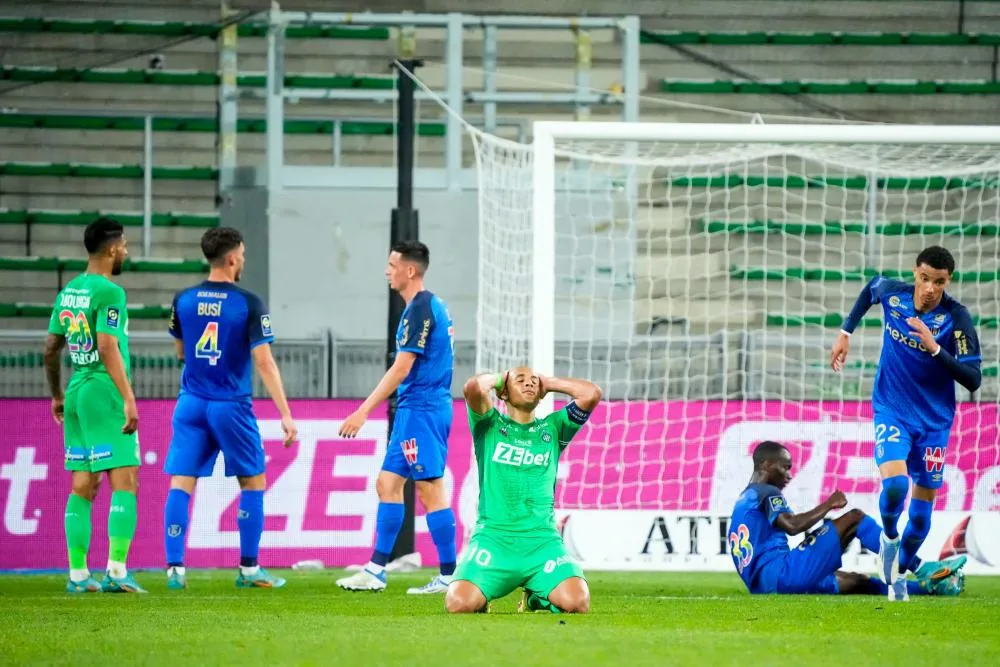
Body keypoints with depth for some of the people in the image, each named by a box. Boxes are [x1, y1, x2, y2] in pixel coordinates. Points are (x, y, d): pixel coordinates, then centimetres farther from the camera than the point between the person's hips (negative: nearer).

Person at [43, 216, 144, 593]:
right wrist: (128, 398, -20)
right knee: (124, 483, -8)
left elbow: (50, 349, 17)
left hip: (76, 393, 8)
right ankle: (117, 571, -17)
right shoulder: (109, 292, -11)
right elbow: (108, 348, -20)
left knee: (82, 486, 9)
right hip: (105, 394, -8)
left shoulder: (68, 292, 12)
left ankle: (78, 574, 9)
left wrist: (57, 396, 28)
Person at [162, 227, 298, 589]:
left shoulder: (183, 300, 2)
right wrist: (285, 414, -14)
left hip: (191, 406, 3)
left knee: (181, 484, 2)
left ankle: (175, 567, -8)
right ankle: (249, 569, 12)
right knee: (253, 483, 12)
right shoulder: (249, 304, -10)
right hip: (231, 406, -3)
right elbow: (264, 362, -14)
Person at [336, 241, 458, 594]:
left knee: (431, 489, -7)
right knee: (387, 482, 11)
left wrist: (363, 412, -18)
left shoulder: (420, 309, -15)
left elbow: (401, 369, -19)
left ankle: (449, 575, -4)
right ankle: (375, 571, 13)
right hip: (414, 409, 10)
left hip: (421, 409, -10)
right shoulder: (433, 306, 15)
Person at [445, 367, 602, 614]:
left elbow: (592, 393, 4)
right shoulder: (489, 425, 12)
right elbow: (474, 387, -8)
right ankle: (481, 599, 14)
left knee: (577, 602, -23)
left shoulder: (552, 429, 18)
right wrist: (496, 379, 13)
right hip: (493, 538, -2)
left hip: (542, 540, 2)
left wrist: (548, 383, 16)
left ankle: (536, 598, 13)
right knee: (459, 604, -26)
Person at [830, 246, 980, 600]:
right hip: (892, 411, 0)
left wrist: (935, 348, -33)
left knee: (923, 502, 6)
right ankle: (890, 537, 8)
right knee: (894, 483, -23)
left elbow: (973, 380, -22)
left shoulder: (956, 319, -19)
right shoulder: (891, 293, -11)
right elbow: (870, 287, 16)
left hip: (934, 420, 0)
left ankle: (904, 562, 31)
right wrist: (846, 332, 16)